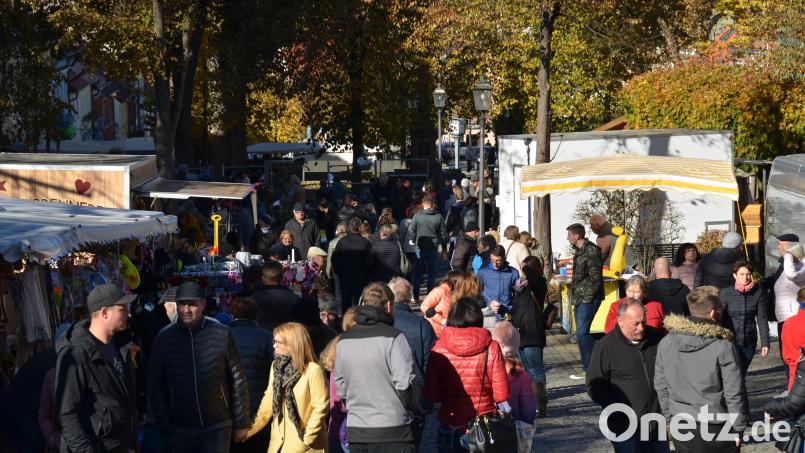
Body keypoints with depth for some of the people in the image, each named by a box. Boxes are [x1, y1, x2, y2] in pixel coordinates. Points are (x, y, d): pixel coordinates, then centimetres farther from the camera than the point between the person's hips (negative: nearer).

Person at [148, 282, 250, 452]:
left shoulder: (222, 334, -6)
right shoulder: (164, 338, -2)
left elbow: (238, 381, -1)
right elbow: (155, 388, 3)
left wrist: (241, 424, 1)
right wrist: (165, 428, -2)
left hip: (217, 429, -2)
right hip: (180, 431, 2)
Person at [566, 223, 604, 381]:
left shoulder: (591, 251, -14)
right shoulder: (579, 251, 16)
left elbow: (595, 278, -17)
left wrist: (587, 298, -17)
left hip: (588, 299, -10)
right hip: (580, 299, 10)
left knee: (582, 332, -13)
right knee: (582, 333, 10)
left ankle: (588, 369, -7)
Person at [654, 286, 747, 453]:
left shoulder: (666, 343, -2)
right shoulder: (723, 347, -17)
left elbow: (661, 386, 6)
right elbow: (734, 393, -13)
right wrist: (738, 428, -3)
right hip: (716, 428, -4)